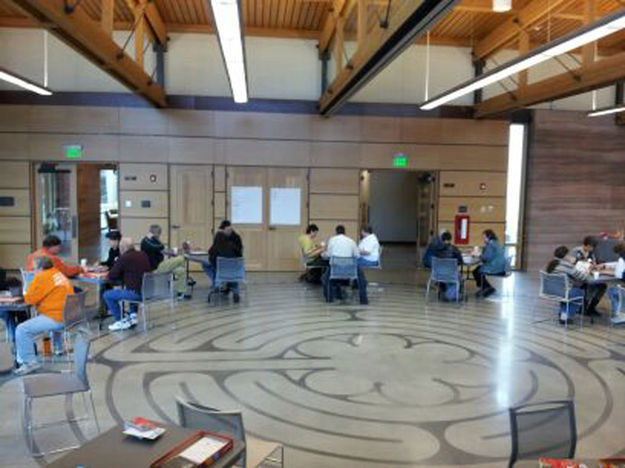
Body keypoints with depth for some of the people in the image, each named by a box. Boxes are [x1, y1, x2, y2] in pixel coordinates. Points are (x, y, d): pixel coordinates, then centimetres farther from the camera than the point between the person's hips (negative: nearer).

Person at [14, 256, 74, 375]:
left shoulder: (43, 277, -11)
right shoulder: (59, 275, 15)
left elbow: (29, 299, -8)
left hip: (57, 319, -10)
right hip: (69, 317, 10)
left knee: (21, 330, -12)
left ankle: (30, 362, -10)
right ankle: (59, 348, 51)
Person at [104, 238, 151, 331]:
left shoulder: (123, 258, -10)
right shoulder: (144, 255, 10)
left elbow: (111, 276, -6)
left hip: (137, 293, -8)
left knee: (107, 295, 7)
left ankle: (121, 321, 14)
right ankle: (133, 316, 31)